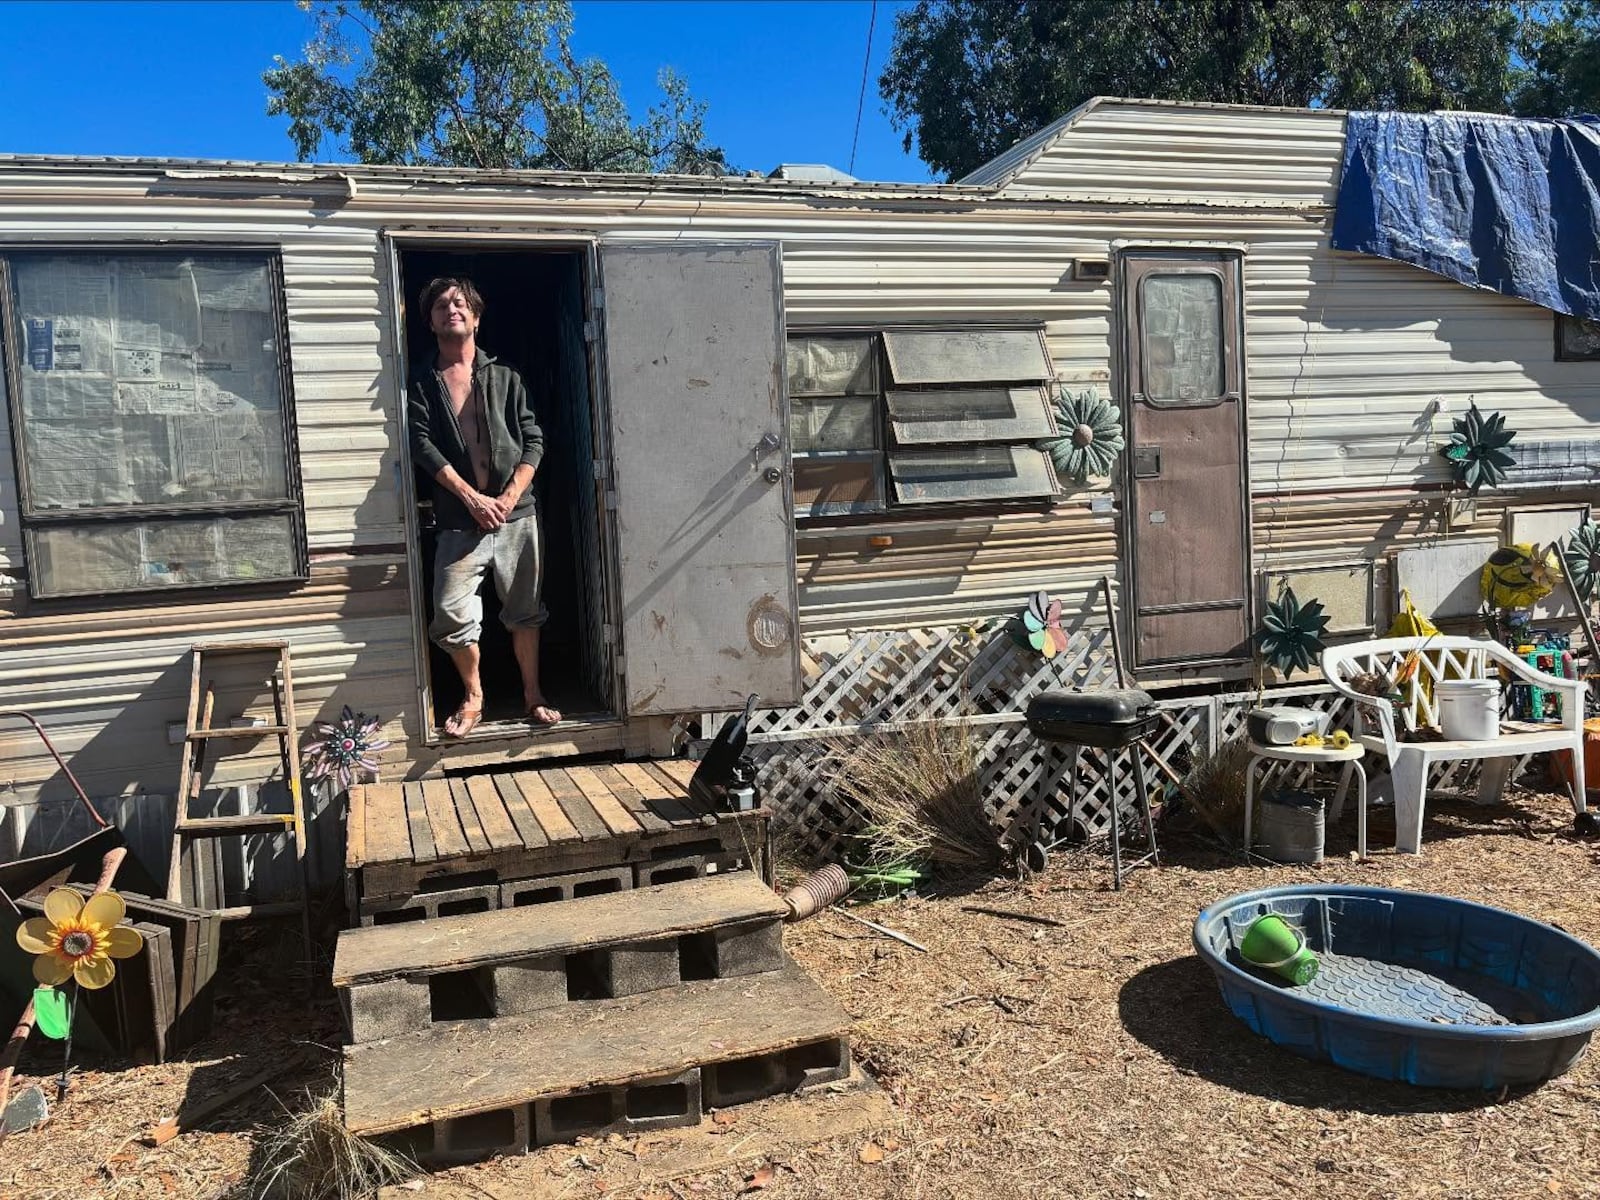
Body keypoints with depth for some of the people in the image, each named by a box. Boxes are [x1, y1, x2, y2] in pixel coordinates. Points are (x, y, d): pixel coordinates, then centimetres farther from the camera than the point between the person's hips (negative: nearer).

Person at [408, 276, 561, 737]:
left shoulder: (505, 379, 10)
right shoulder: (421, 382, 6)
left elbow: (533, 440, 4)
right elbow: (424, 446, -5)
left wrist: (509, 497, -11)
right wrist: (473, 498, -15)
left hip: (517, 515, 2)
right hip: (459, 521, -1)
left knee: (525, 611, 8)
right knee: (452, 615, -11)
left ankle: (533, 695, 24)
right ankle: (473, 697, 12)